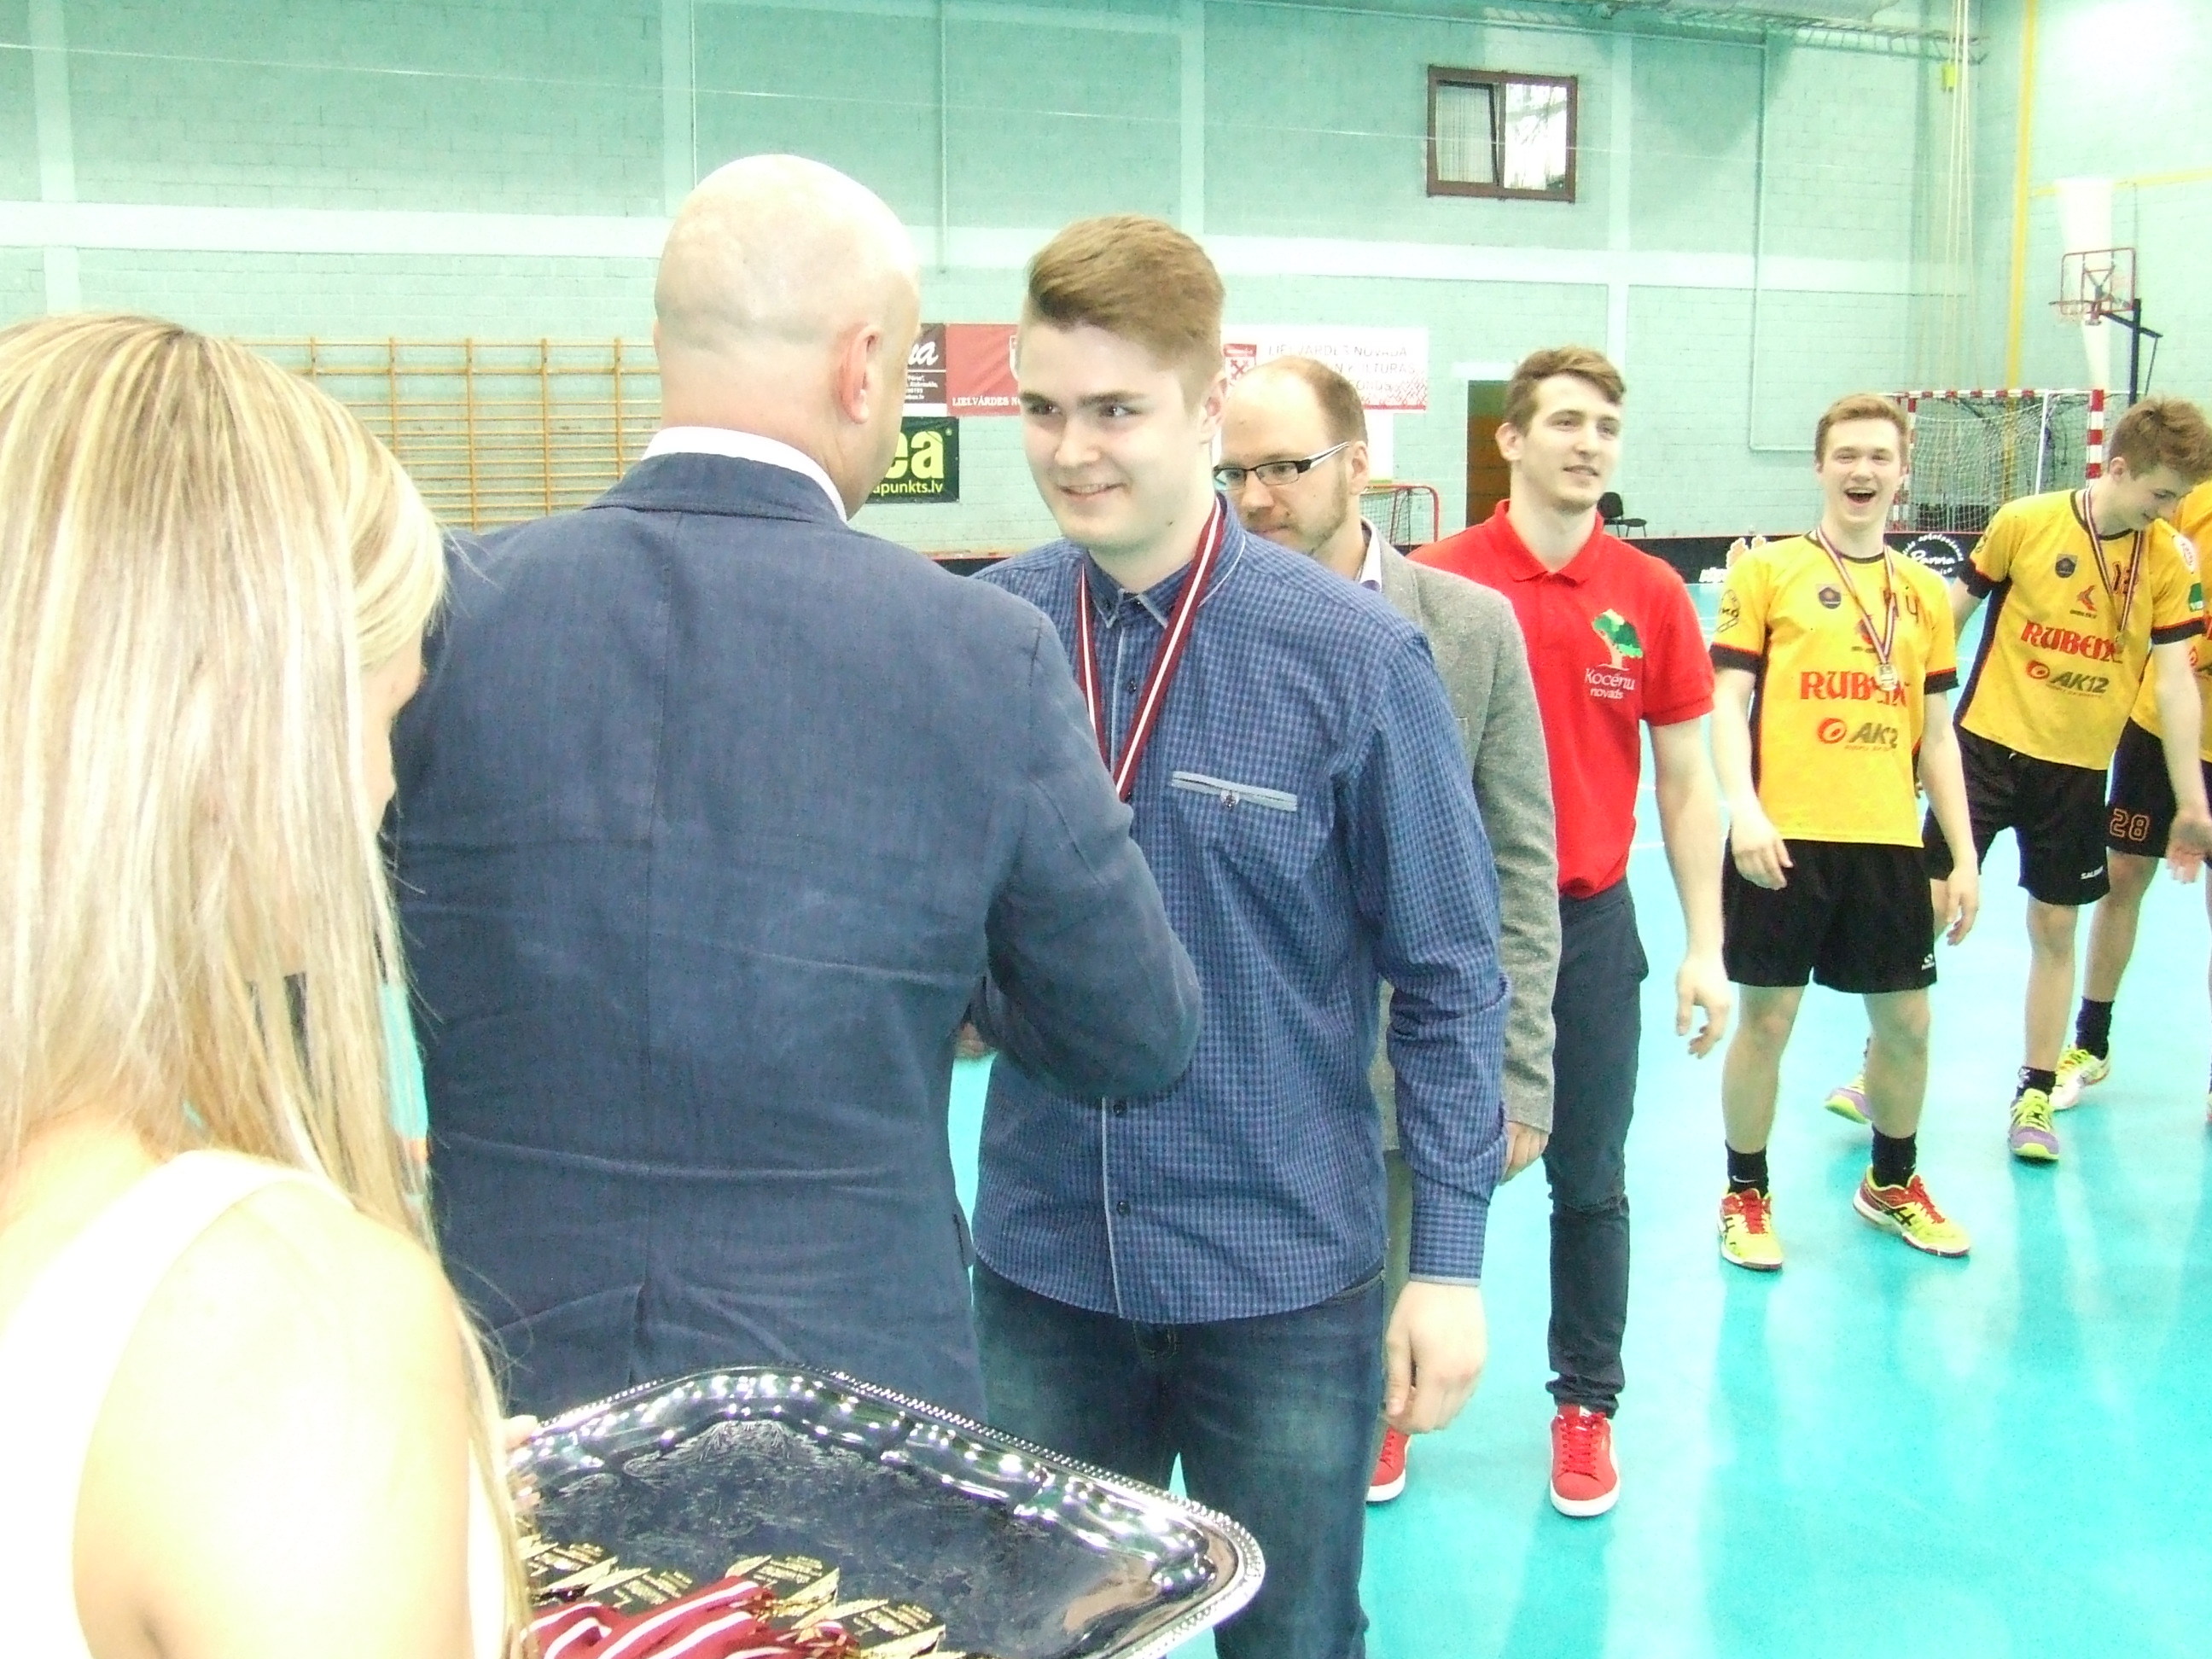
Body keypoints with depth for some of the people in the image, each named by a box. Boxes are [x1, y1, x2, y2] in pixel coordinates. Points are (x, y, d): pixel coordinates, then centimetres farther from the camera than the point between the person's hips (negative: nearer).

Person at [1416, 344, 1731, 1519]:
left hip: (1590, 924, 2)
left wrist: (1705, 947, 1)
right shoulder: (1435, 583, -6)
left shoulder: (1652, 596, 0)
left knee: (1590, 1183, 12)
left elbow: (1685, 783, 5)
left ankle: (1586, 1404, 29)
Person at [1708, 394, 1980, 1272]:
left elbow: (1934, 733, 15)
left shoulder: (1925, 591, 12)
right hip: (1786, 838, -4)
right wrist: (1745, 809, -18)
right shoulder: (1767, 569, 0)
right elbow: (1728, 701, -5)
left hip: (1889, 840, 4)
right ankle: (1745, 1195, 20)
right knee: (1766, 1019, 2)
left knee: (1905, 1022, 12)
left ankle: (1892, 1183, 34)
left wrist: (1964, 855, 11)